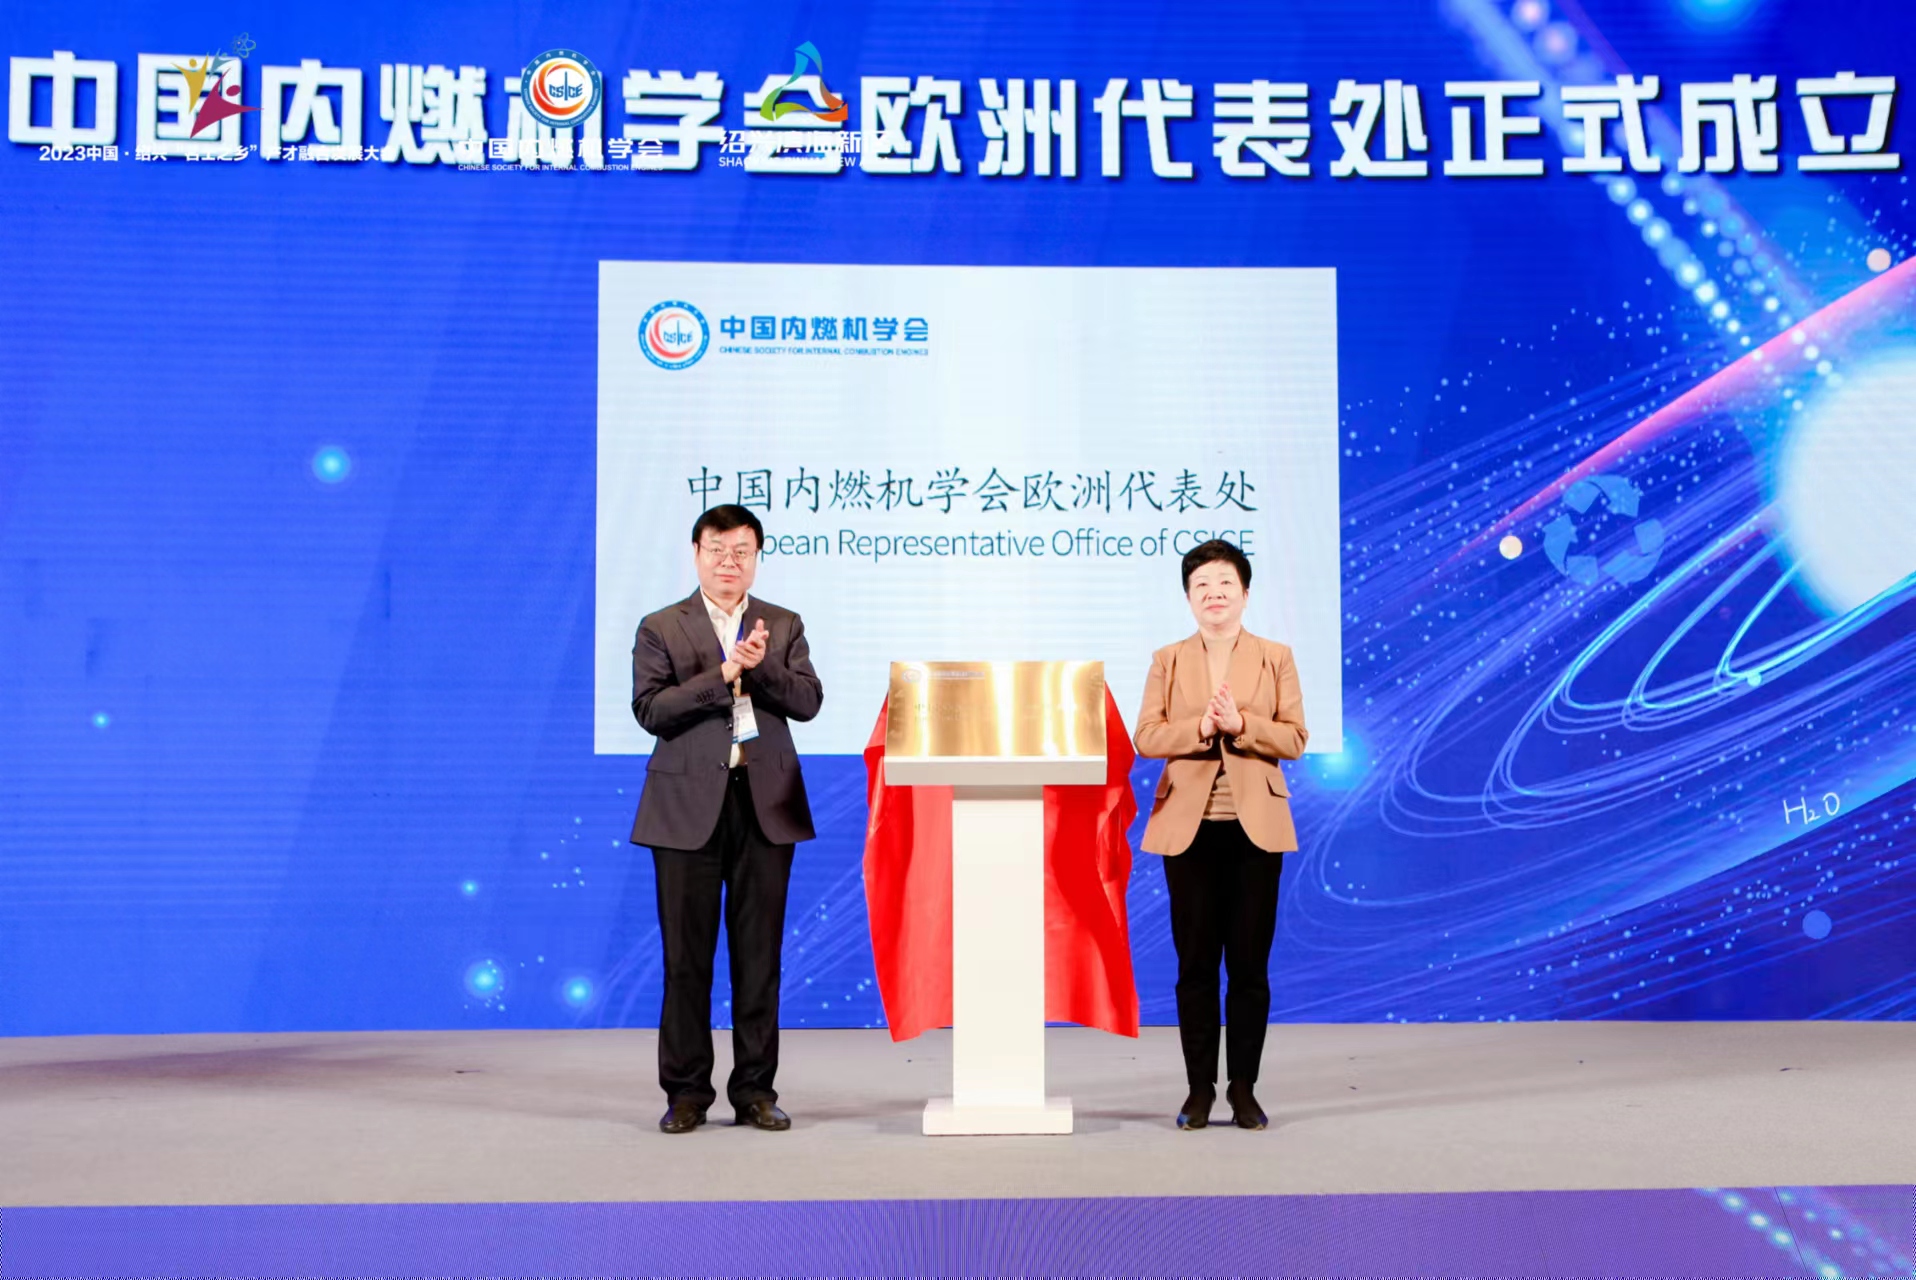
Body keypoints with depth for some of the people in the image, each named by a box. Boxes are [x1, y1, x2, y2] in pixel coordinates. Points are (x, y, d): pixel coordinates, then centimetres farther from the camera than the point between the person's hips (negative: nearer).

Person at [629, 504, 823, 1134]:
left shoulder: (784, 626, 12)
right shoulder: (661, 629, 5)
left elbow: (808, 700, 0)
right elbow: (650, 709, -8)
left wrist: (762, 665, -15)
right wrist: (723, 674, -16)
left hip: (766, 804, 2)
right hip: (688, 806, -2)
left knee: (759, 954, 5)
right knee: (687, 956, 2)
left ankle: (754, 1090, 15)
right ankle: (687, 1092, 13)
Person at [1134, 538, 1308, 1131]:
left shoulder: (1275, 657, 6)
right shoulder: (1168, 660, 8)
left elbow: (1294, 739, -1)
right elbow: (1146, 737, -1)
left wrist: (1240, 723, -16)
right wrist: (1200, 728, -17)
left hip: (1255, 826, 0)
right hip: (1189, 827, 1)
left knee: (1250, 965, 3)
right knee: (1195, 964, 4)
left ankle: (1244, 1089, 14)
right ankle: (1200, 1089, 14)